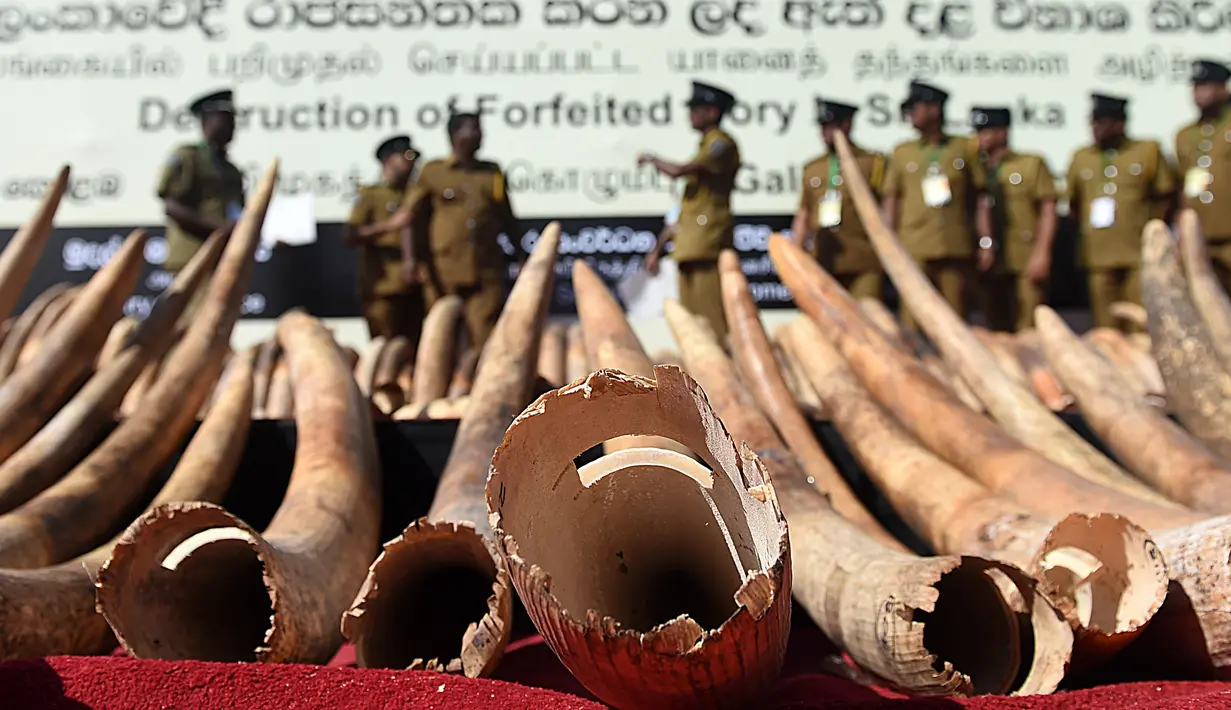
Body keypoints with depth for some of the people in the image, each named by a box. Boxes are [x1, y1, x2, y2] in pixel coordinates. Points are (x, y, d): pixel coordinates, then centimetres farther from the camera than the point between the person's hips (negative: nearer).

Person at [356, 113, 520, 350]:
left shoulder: (493, 173, 15)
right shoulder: (433, 173, 7)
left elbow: (508, 221, 21)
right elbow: (409, 218, 3)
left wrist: (522, 258, 19)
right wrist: (410, 258, -9)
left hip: (486, 273, 2)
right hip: (443, 272, -2)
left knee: (486, 342, -7)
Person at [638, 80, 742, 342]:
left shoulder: (722, 143, -4)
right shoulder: (706, 146, 24)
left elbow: (678, 171, -19)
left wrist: (652, 160, 2)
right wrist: (658, 247, 23)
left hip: (709, 240, -9)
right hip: (690, 247, 9)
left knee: (712, 322, -13)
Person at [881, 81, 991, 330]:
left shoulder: (965, 149, 9)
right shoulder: (902, 153, 10)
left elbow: (979, 199, 9)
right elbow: (891, 201, 11)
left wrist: (986, 241, 3)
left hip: (956, 250, 0)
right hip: (915, 250, 0)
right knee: (913, 320, -5)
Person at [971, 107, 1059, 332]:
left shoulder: (1032, 164, 3)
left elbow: (1048, 210, -2)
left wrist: (1041, 254, -11)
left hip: (1025, 263, -4)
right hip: (990, 265, 4)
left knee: (1028, 332, -9)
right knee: (996, 330, 8)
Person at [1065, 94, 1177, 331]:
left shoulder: (1149, 151, 5)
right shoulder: (1080, 158, 11)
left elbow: (1166, 198, 6)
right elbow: (1074, 204, 20)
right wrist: (1086, 229, 11)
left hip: (1140, 256, -3)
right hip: (1099, 256, 3)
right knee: (1105, 329, 5)